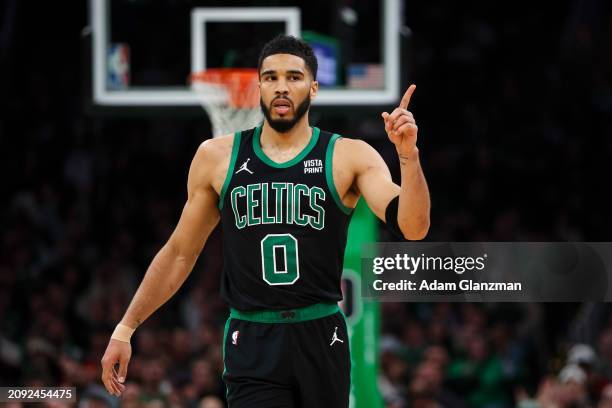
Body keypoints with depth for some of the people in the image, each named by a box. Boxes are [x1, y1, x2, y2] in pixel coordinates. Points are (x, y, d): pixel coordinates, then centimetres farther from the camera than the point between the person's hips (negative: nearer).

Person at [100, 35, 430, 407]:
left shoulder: (349, 157, 0)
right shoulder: (217, 157, 5)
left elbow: (413, 229, -12)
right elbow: (179, 254, 13)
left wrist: (407, 154, -26)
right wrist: (125, 330, 11)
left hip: (320, 339, 0)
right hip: (251, 345, 0)